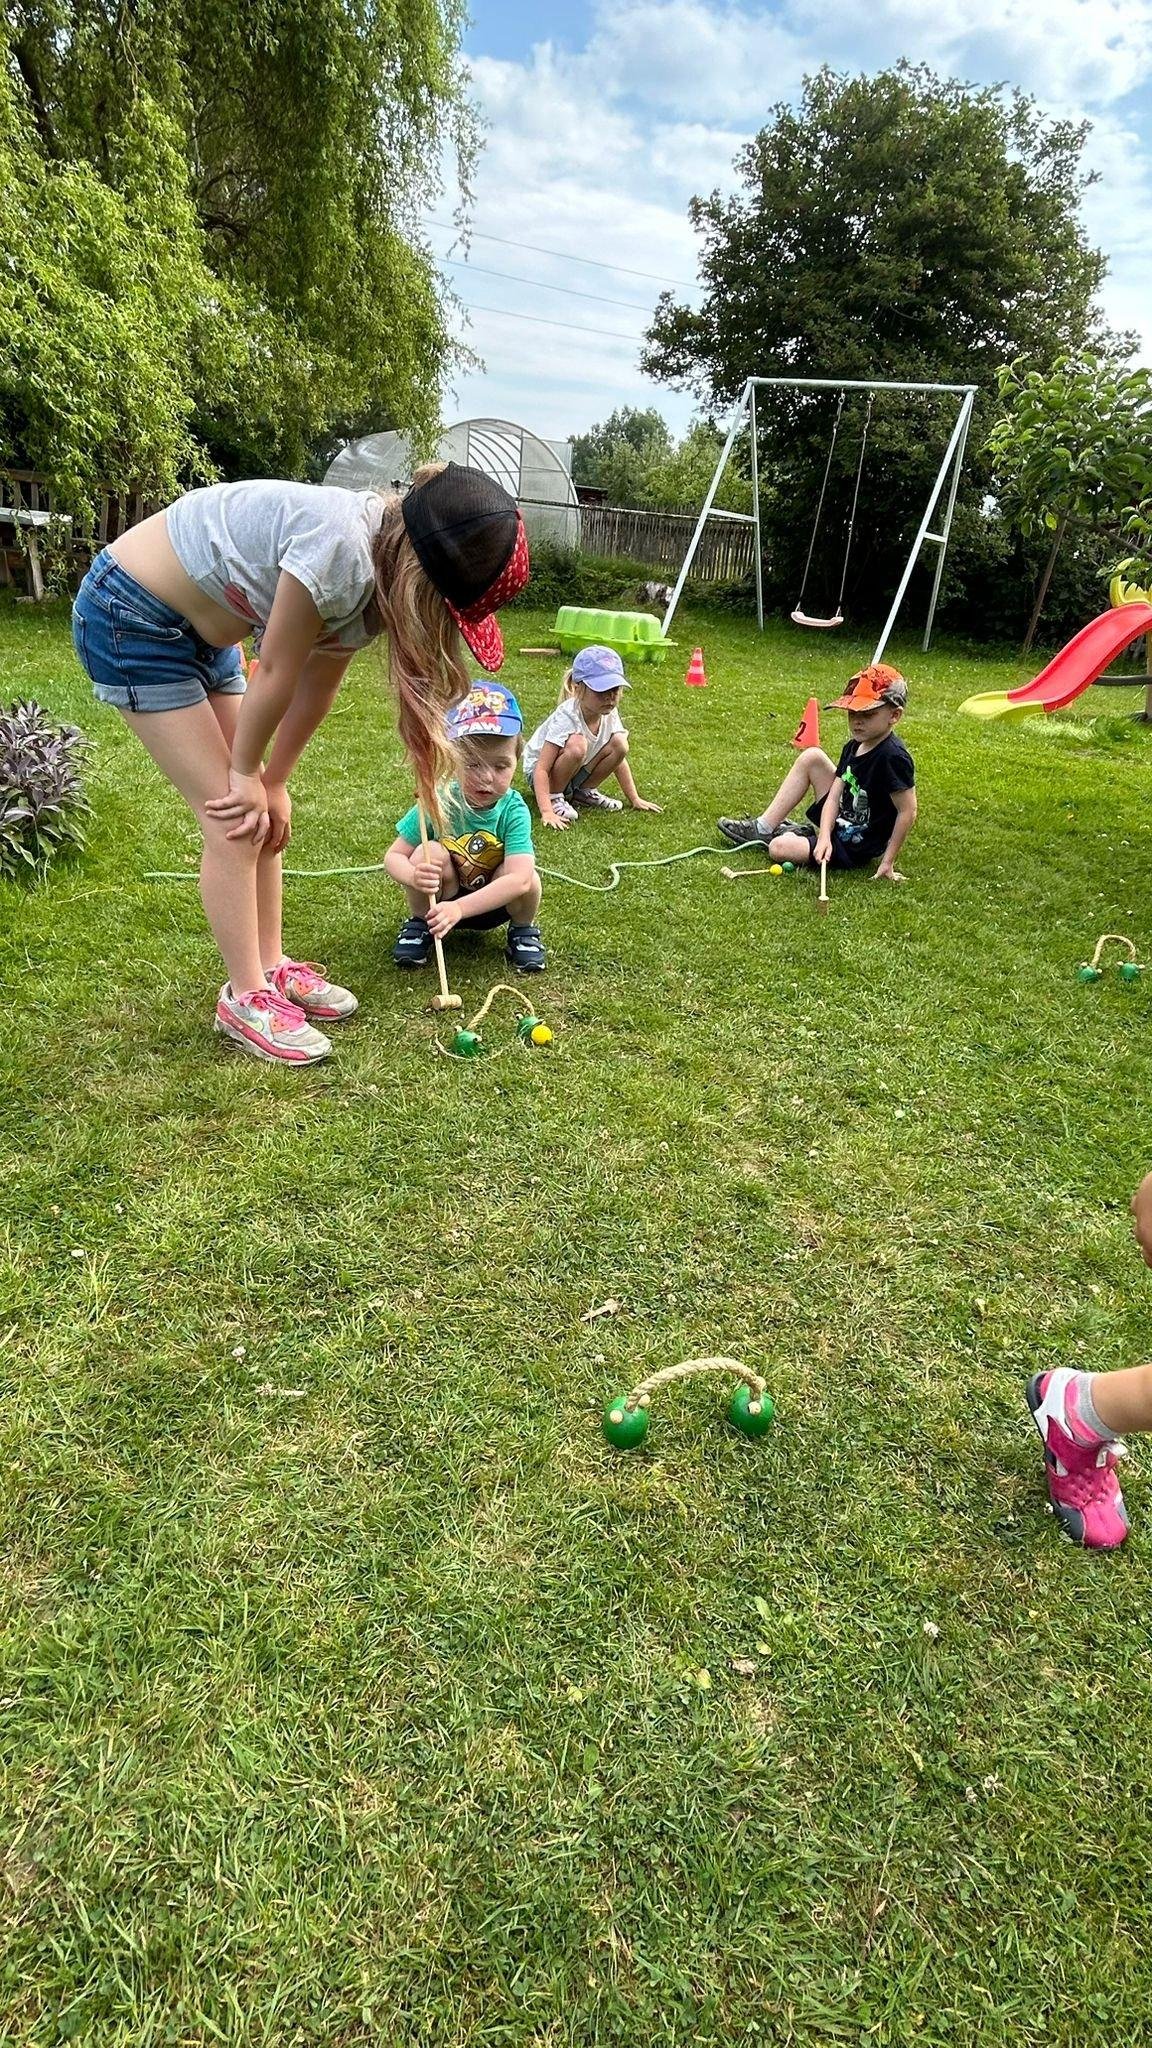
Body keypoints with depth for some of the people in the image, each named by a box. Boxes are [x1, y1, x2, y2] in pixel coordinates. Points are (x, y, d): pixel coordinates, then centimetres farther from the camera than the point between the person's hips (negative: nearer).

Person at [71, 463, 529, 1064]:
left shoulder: (375, 571, -4)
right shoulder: (341, 546, -31)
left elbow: (316, 686, 2)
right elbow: (275, 674, -22)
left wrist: (272, 782, 4)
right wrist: (248, 773, -8)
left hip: (197, 627, 9)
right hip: (128, 619, -8)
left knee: (261, 813, 8)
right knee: (233, 819, -9)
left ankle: (270, 967, 21)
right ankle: (245, 997, 4)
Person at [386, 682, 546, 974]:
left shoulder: (513, 811, -25)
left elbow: (519, 878, -37)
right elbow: (393, 856, -16)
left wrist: (459, 908, -46)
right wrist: (414, 876, -41)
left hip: (494, 904, 0)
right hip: (439, 900, 1)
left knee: (529, 880, -30)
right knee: (431, 853, -28)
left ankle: (523, 930, 5)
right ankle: (418, 924, 0)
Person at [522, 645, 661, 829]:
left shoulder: (610, 714, -11)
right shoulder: (565, 718, -31)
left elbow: (619, 758, 3)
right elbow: (541, 769, -34)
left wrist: (635, 799, 0)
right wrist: (546, 812, -44)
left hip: (577, 772, 7)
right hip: (541, 772, -6)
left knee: (619, 743, -16)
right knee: (577, 745, -36)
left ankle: (584, 792, 4)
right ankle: (554, 797, -14)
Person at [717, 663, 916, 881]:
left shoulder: (893, 757, -26)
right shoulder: (854, 747, 0)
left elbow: (908, 812, -24)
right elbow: (834, 795, -6)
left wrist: (887, 861, -22)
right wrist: (824, 837, -22)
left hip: (855, 849, -8)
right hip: (840, 821, 9)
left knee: (779, 848, -23)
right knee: (812, 757, 1)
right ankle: (764, 828, 4)